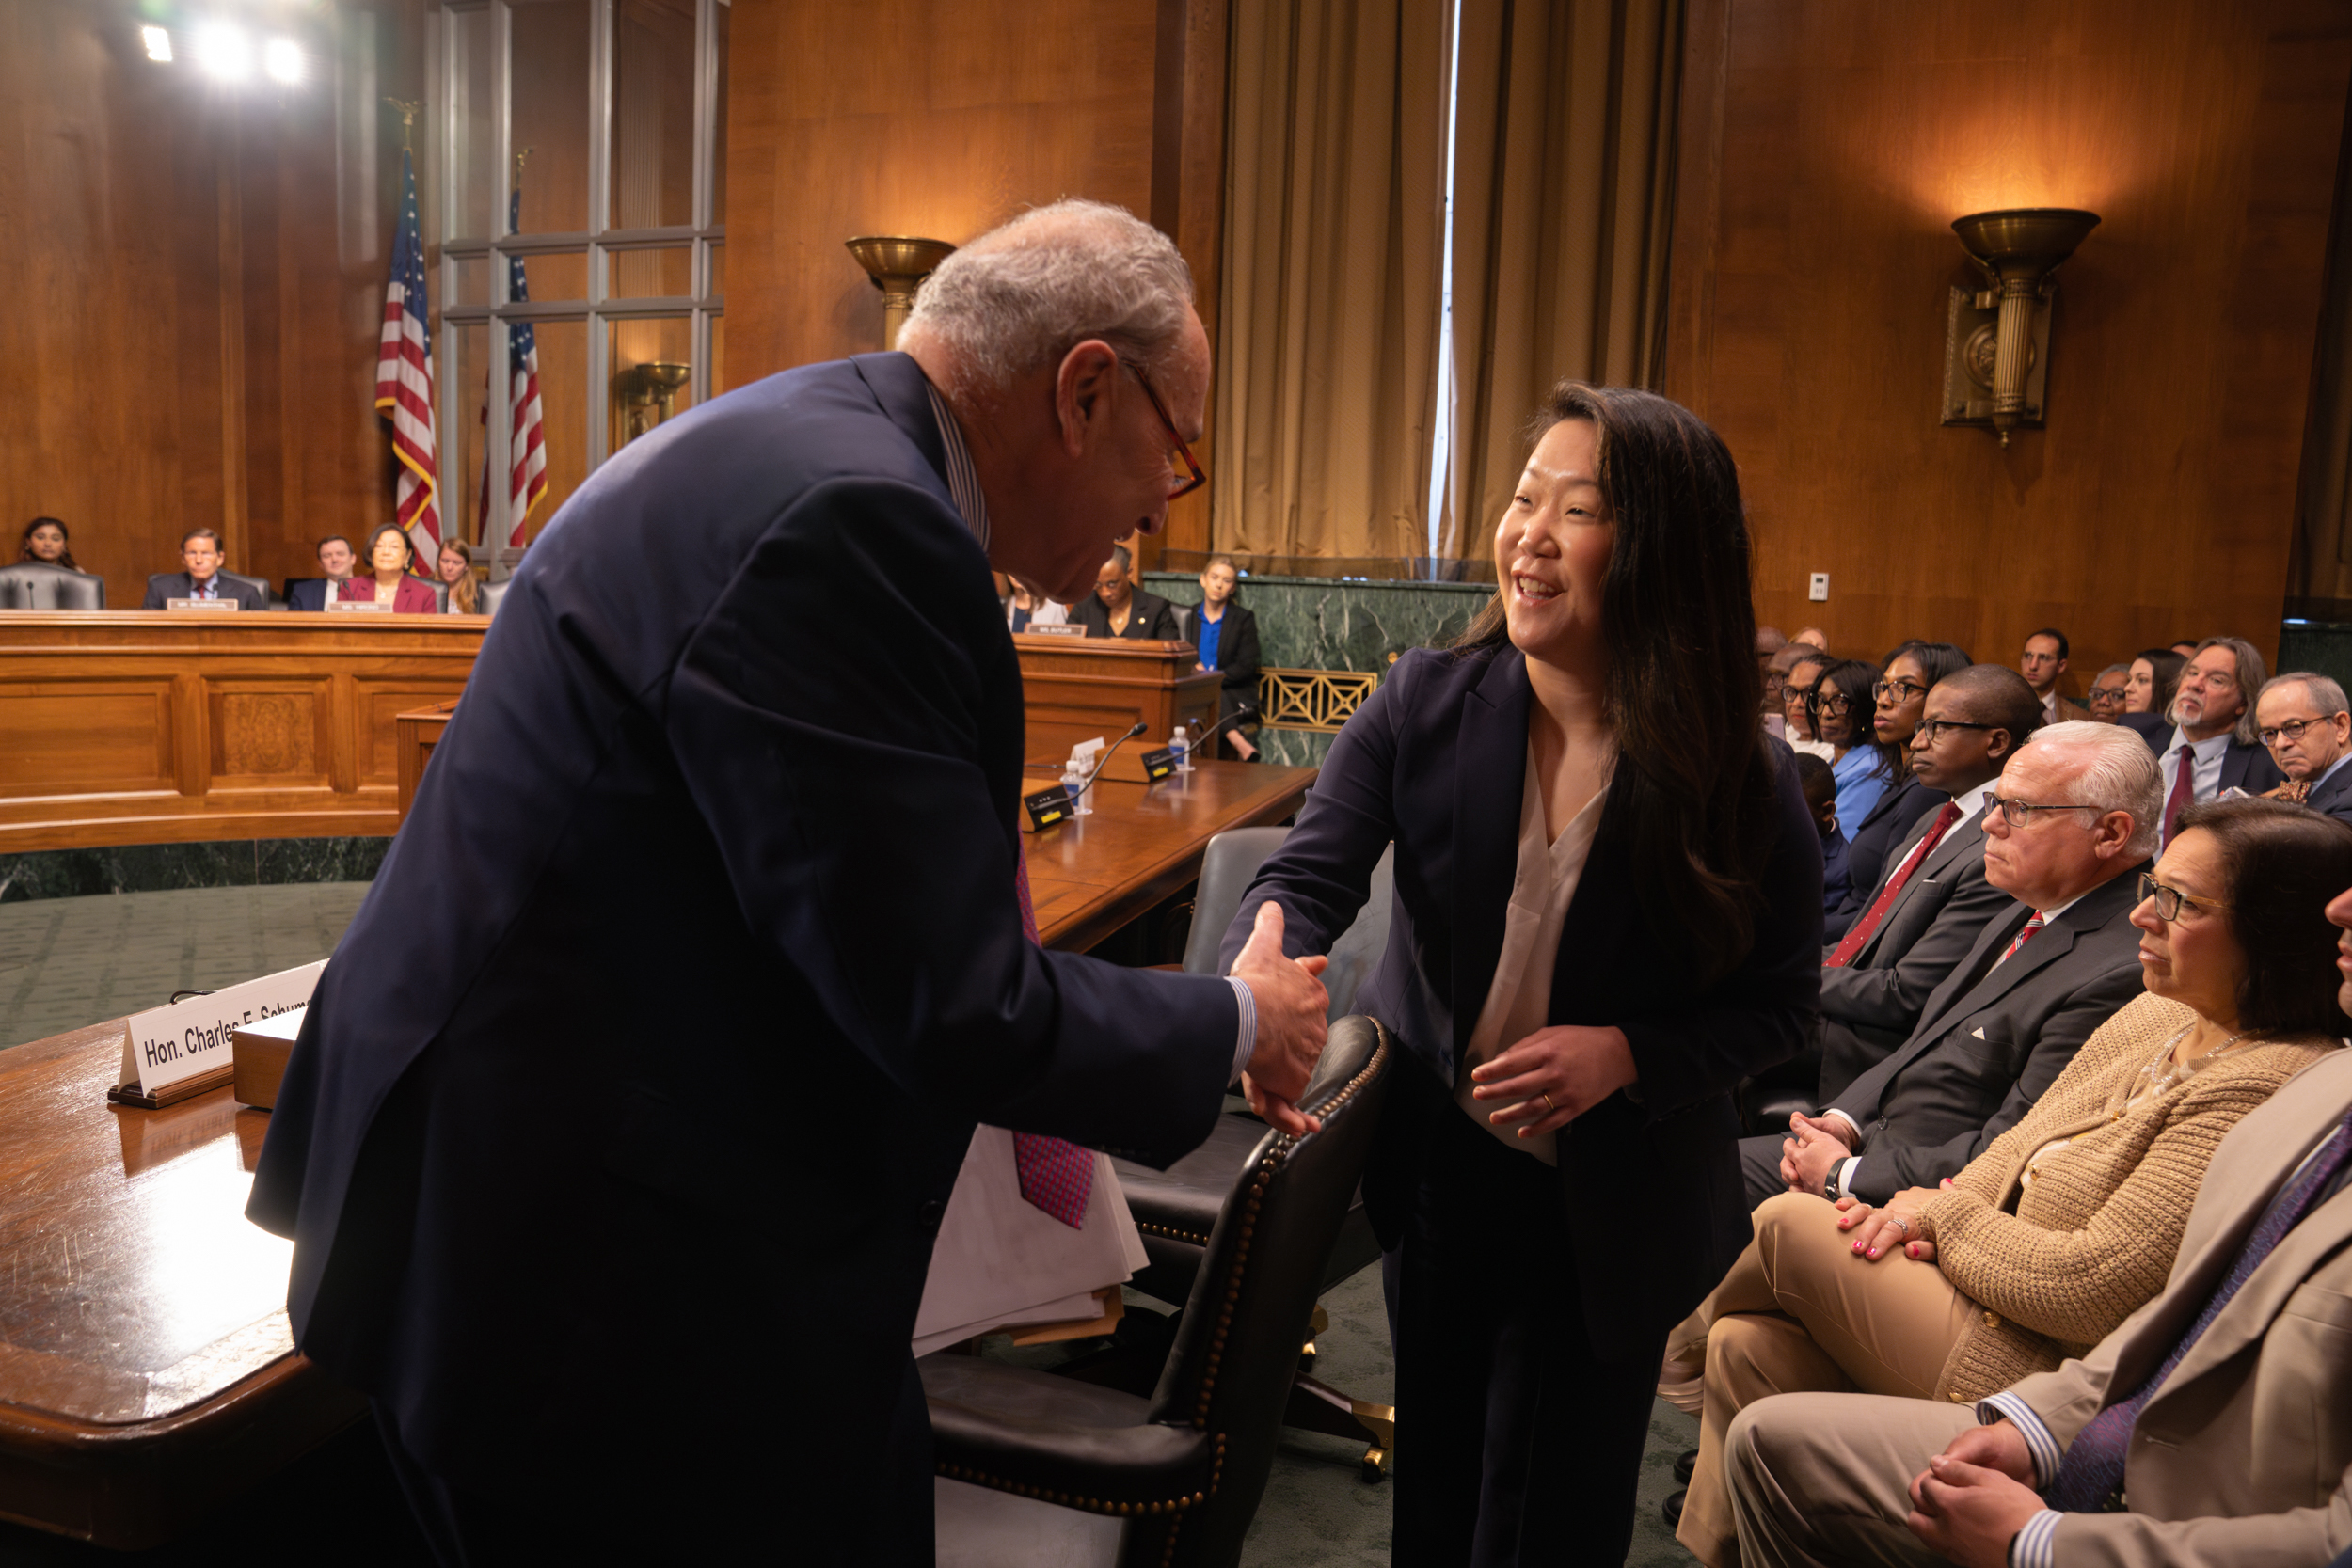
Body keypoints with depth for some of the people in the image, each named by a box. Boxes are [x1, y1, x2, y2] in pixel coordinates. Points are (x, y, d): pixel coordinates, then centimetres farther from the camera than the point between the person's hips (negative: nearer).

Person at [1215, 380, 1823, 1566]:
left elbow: (1779, 1001, -6)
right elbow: (1308, 876, -19)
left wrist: (1626, 1055, -24)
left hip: (1606, 1206, -2)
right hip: (1433, 1166, 2)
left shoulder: (1743, 789, -18)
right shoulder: (1425, 704, -14)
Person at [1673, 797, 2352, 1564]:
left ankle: (1702, 1323, 22)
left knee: (1788, 1224, -11)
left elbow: (2095, 1286, -26)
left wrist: (1945, 1214, -10)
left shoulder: (2261, 1091, -23)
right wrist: (1924, 1213, -6)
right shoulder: (2155, 1014, 6)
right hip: (1988, 1297, 9)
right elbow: (2017, 1149, 14)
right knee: (1749, 1346, -7)